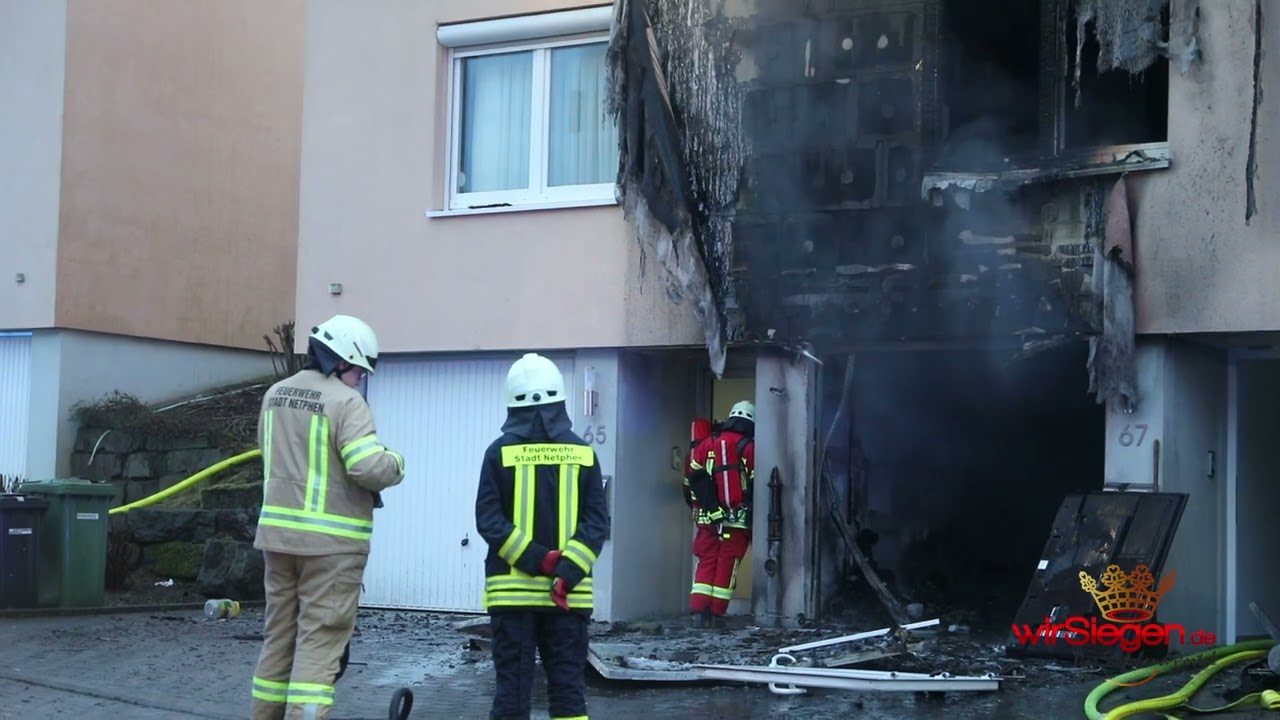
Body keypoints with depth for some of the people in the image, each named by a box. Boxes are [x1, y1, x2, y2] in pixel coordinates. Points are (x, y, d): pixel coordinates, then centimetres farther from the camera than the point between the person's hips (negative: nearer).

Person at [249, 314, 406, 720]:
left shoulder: (276, 394, 11)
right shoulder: (346, 402, -14)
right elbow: (369, 467, -22)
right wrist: (396, 463, -3)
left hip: (278, 532, 7)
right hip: (331, 540, -7)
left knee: (280, 634, 16)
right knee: (319, 640, -5)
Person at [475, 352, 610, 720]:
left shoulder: (500, 452, -3)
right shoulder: (582, 453, 2)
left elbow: (488, 519, -9)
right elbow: (597, 521, -4)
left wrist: (537, 559, -10)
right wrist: (568, 571, -10)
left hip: (512, 589, -1)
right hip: (570, 592, 1)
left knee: (513, 685, 3)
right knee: (568, 684, 7)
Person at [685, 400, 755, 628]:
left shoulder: (706, 445, 9)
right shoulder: (749, 448, -4)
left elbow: (693, 478, 12)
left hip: (709, 517, 3)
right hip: (738, 519, -3)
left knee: (707, 562, 8)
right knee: (727, 564, 2)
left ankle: (699, 609, -2)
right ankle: (715, 612, 1)